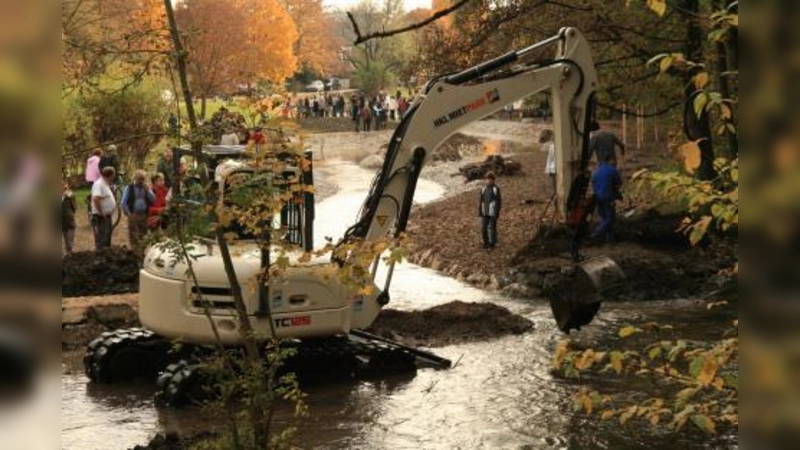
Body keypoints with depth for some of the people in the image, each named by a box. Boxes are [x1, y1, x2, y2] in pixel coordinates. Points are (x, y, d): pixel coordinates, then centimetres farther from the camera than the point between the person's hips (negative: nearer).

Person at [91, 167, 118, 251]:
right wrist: (101, 213, -24)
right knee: (102, 240, -10)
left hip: (107, 216, 11)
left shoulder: (105, 184, 16)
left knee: (107, 240, 16)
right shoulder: (99, 184, -17)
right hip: (101, 217, -11)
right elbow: (96, 199, -30)